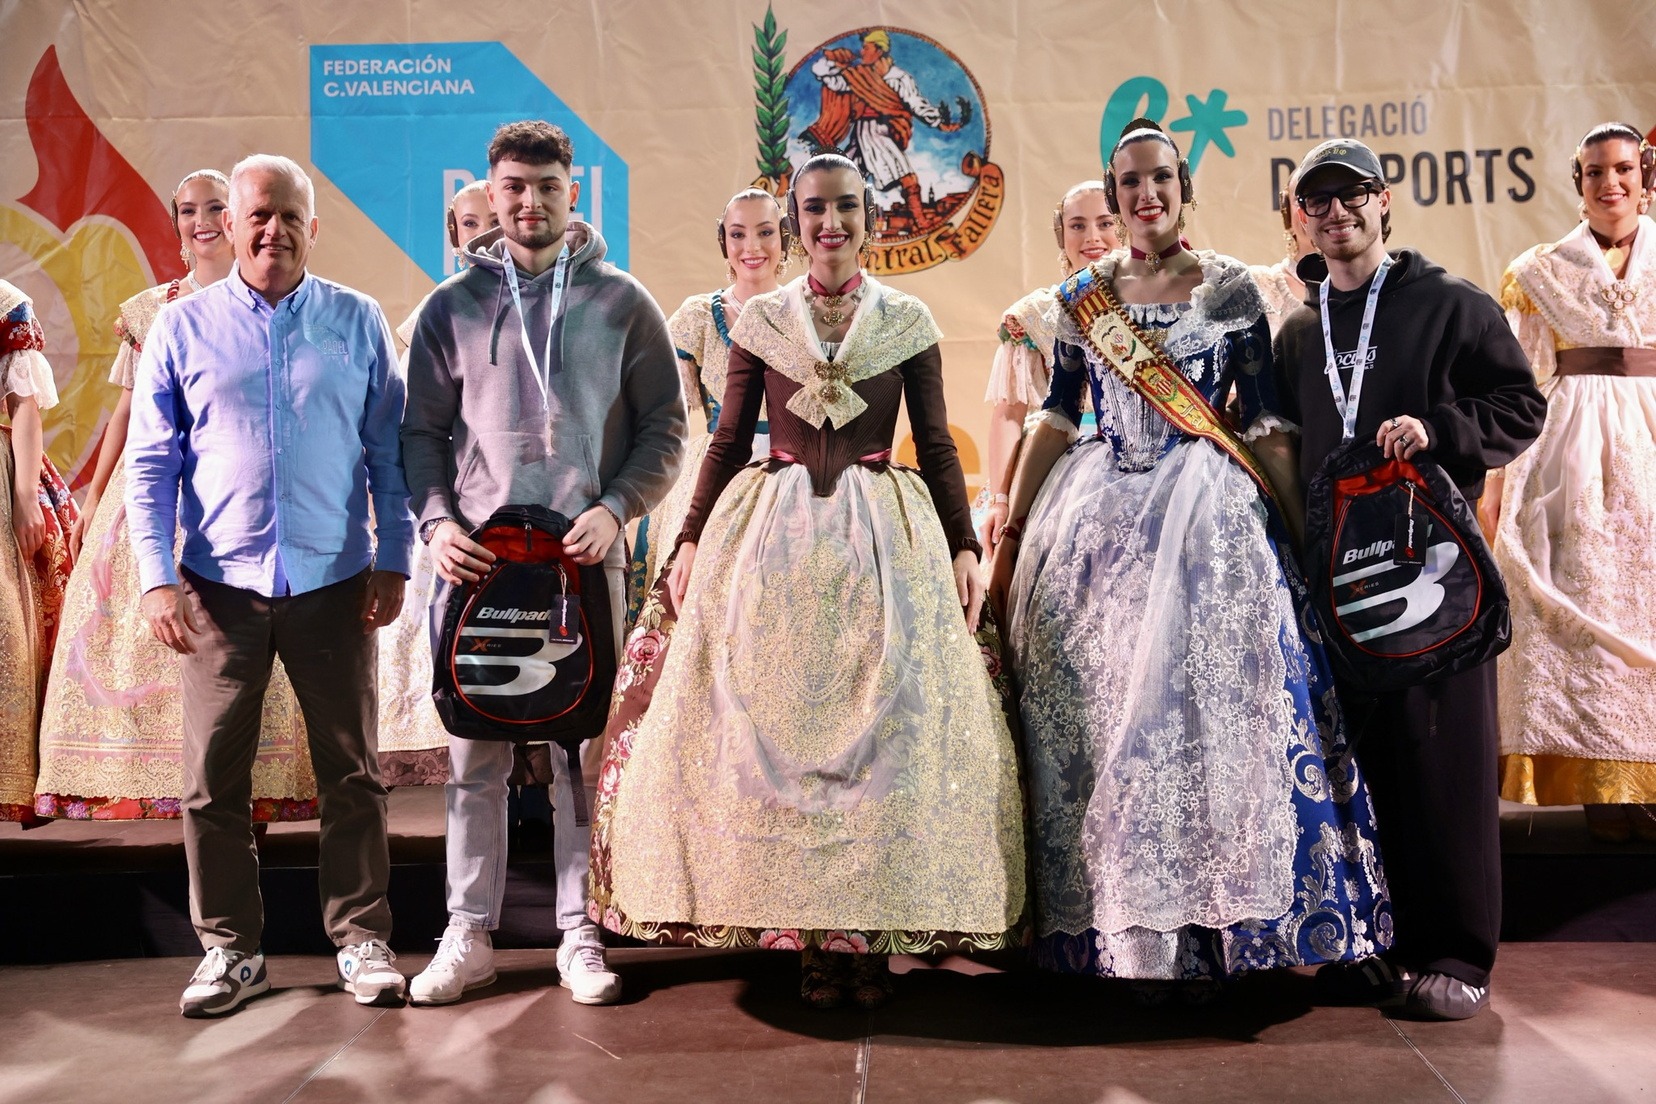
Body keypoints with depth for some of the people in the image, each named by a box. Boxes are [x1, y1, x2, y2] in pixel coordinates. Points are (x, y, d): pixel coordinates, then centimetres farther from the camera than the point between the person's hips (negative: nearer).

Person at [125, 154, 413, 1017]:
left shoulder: (359, 322, 5)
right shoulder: (182, 327, 5)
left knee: (352, 774, 5)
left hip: (335, 583, 0)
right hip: (220, 587, 1)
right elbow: (150, 461, 6)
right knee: (212, 781, 6)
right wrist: (156, 577, -3)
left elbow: (389, 450, 6)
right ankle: (229, 948, 21)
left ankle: (361, 938, 19)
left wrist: (393, 560, -1)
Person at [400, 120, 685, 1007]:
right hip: (475, 558, 1)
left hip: (587, 557, -1)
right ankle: (468, 937, 17)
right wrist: (436, 521, -6)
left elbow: (665, 427, 5)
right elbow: (421, 433, 10)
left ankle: (580, 938, 16)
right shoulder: (452, 308, 9)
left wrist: (614, 508, -9)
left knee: (585, 749, 4)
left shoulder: (621, 303, 6)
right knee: (473, 755, 4)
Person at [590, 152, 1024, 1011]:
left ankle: (872, 934, 11)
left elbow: (936, 445, 7)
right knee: (772, 730, -1)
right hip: (774, 537, 1)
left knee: (886, 727, -1)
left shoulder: (908, 320, 7)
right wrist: (691, 540, 3)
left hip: (886, 537, 0)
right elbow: (728, 441, 10)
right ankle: (803, 935, 11)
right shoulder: (759, 320, 8)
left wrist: (962, 547, -1)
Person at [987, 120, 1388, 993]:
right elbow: (1056, 418, 10)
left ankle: (1193, 922, 9)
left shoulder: (1230, 287, 2)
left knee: (1199, 703, -4)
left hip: (1208, 519, -2)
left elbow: (1263, 421, 1)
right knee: (1095, 707, 3)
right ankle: (1125, 923, 16)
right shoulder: (1082, 294, 9)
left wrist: (1305, 530, -3)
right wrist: (1010, 535, 6)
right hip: (1097, 517, 3)